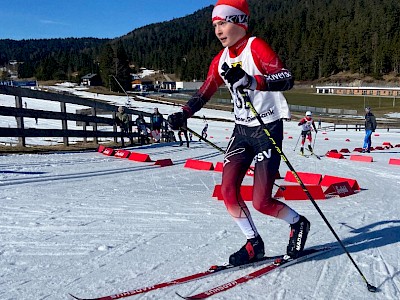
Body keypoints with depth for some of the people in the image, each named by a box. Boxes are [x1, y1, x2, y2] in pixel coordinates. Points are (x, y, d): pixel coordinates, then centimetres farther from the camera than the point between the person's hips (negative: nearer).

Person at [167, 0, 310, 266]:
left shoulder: (256, 47, -11)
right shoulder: (222, 59, 9)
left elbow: (286, 79, -22)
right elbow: (204, 93, 14)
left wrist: (251, 81, -36)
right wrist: (183, 114, -1)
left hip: (268, 129, -6)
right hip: (241, 130, 7)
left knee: (261, 202, -7)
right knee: (228, 191, -4)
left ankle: (298, 224, 24)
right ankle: (254, 244, 16)